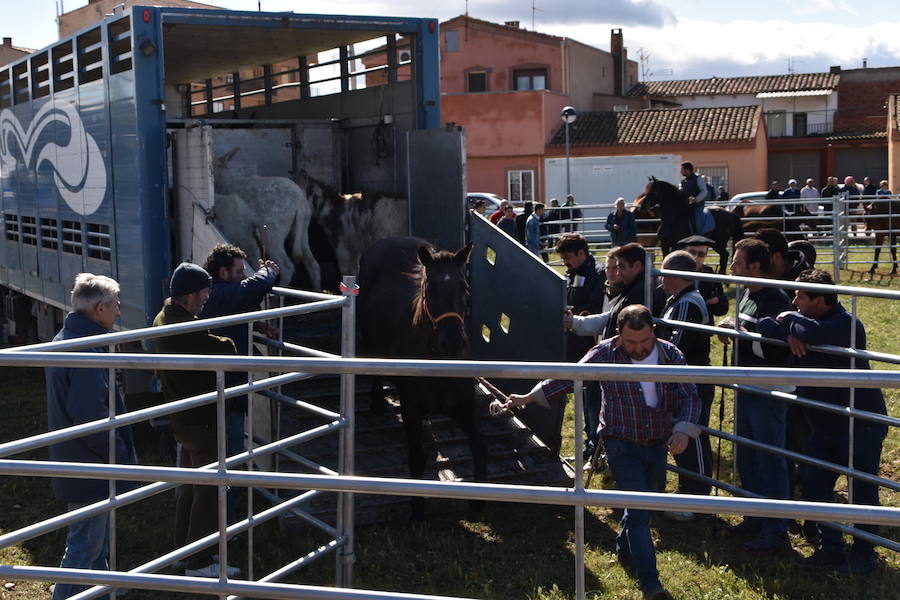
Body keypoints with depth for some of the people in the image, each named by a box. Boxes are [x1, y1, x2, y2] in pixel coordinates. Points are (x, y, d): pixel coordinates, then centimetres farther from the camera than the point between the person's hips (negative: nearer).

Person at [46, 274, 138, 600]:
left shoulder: (63, 340, 9)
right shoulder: (86, 351, -25)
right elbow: (90, 415, -28)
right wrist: (120, 454, -16)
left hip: (72, 459, 11)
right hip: (89, 465, -11)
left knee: (98, 537, 24)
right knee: (85, 545, 1)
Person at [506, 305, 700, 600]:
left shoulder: (670, 354, -6)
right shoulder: (605, 353, -12)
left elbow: (689, 396, -5)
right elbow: (568, 378, -2)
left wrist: (683, 430, -23)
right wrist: (528, 397, 0)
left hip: (658, 443, 4)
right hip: (622, 445, -4)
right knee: (638, 510, -10)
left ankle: (625, 550, 46)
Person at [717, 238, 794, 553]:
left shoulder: (775, 299, -20)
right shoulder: (747, 294, 10)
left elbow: (772, 348, -28)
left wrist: (739, 330, -21)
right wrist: (731, 327, 7)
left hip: (769, 393, -10)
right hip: (746, 389, 10)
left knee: (770, 461, -2)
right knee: (746, 458, 18)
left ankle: (775, 532, 8)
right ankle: (755, 518, 32)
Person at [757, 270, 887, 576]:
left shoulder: (846, 324, -24)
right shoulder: (805, 322, 3)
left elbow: (812, 332, -42)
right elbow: (764, 326, -1)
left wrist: (791, 319, -21)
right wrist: (789, 332, -21)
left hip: (861, 425, -8)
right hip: (826, 424, 8)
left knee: (862, 492, 4)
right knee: (815, 484, 10)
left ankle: (864, 555, 22)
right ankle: (831, 549, 24)